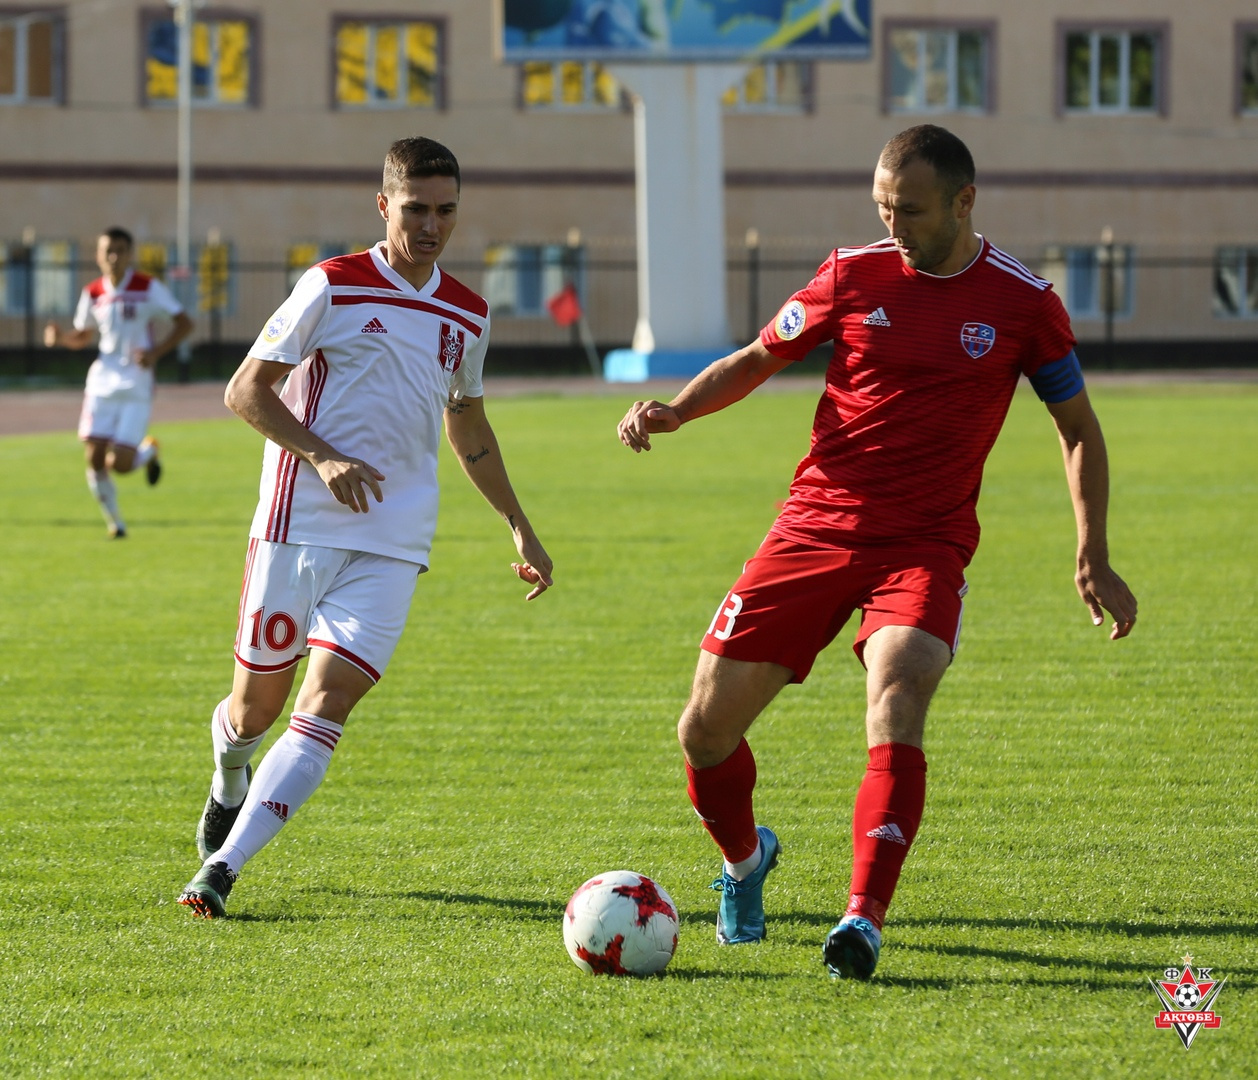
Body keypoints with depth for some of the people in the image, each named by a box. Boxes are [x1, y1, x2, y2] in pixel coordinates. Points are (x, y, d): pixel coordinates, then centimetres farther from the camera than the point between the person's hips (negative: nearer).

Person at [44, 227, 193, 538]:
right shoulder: (93, 293, 5)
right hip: (102, 382, 4)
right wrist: (60, 337, -4)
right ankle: (114, 521, 17)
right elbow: (83, 336, 19)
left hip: (136, 386, -4)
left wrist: (157, 351, -19)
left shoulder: (148, 288, -7)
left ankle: (149, 451, 24)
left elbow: (184, 323, -4)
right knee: (95, 460, -5)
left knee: (119, 464, -12)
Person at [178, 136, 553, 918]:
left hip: (392, 544, 3)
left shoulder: (469, 315, 11)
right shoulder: (333, 287, -4)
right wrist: (322, 457, -17)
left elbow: (468, 424, 27)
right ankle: (229, 787, 42)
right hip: (298, 527, -3)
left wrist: (521, 528, 26)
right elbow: (246, 390, -3)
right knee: (257, 705, 6)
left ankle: (221, 870, -17)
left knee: (326, 707, -14)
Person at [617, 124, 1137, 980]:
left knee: (897, 702, -30)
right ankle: (744, 860, 32)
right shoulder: (855, 277, 1)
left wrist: (1094, 558, 4)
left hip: (927, 544, -2)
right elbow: (759, 359, 14)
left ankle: (865, 919, -29)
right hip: (816, 526, 3)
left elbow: (1079, 427, 10)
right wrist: (674, 410, -4)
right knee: (706, 729, 1)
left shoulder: (1023, 301, -2)